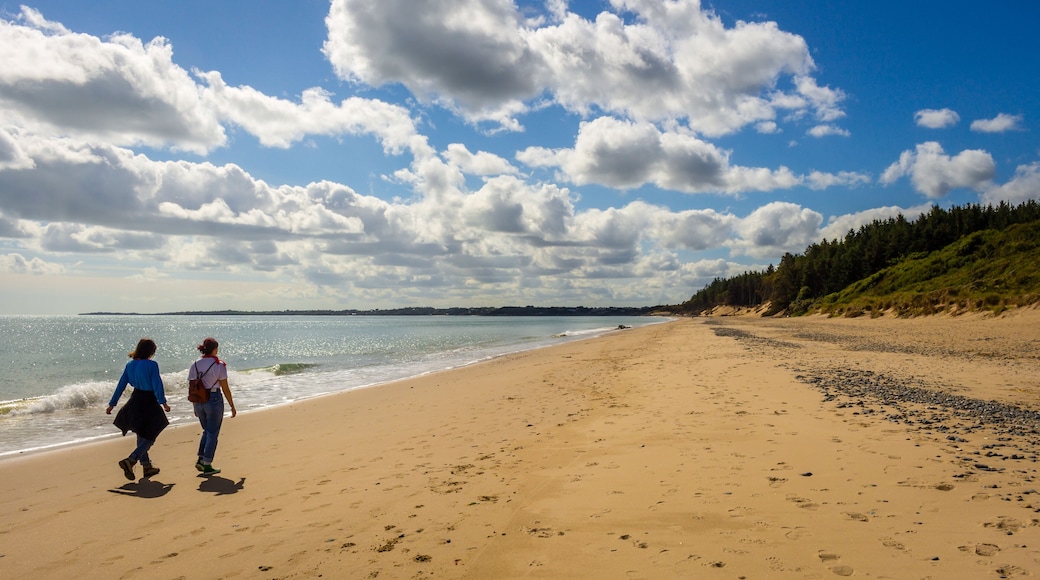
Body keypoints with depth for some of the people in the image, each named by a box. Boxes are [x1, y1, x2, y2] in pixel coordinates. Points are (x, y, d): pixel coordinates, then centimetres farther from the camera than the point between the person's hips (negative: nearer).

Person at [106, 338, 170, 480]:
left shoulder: (130, 364, 3)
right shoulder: (152, 365, -16)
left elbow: (121, 385, 5)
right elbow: (157, 385, -17)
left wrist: (112, 404, 11)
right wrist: (163, 403, -7)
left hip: (135, 402, 7)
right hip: (148, 403, -7)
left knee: (141, 436, 18)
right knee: (149, 438, 3)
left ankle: (147, 466, 27)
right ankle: (130, 460, -16)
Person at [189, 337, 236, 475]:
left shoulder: (195, 364, 3)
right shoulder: (219, 365, -11)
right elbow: (225, 388, -9)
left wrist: (195, 406, 18)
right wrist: (232, 406, 0)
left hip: (199, 401, 5)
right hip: (214, 400, -5)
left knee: (207, 431, 23)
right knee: (213, 433, 5)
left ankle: (200, 459, 16)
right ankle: (207, 466, 7)